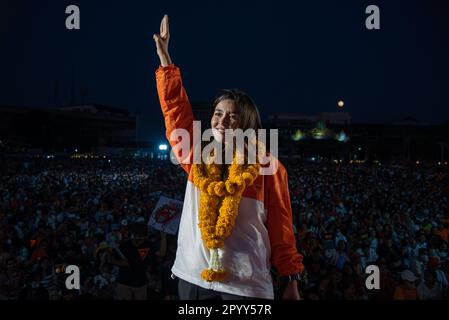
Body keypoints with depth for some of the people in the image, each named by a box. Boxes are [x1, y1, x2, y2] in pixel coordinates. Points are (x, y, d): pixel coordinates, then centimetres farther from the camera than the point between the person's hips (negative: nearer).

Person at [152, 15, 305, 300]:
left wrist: (292, 280, -1)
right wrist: (164, 55, 6)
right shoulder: (197, 157, 5)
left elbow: (280, 225, -1)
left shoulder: (266, 165, -3)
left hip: (247, 286, -3)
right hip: (192, 278, 4)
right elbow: (175, 108, 7)